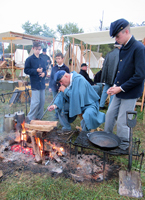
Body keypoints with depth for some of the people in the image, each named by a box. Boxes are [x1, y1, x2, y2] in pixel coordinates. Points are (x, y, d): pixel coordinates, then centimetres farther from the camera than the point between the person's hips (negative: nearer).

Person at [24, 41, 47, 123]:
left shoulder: (42, 60, 14)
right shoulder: (29, 59, -3)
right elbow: (26, 70, -7)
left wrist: (44, 73, -4)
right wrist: (36, 70, -16)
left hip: (42, 84, 6)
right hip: (35, 84, -6)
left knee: (42, 101, 9)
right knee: (36, 102, -9)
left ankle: (38, 117, 23)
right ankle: (29, 118, 9)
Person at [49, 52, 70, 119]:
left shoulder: (66, 68, -1)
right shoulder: (54, 68, 7)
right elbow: (51, 77, 12)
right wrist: (50, 86, 8)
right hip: (54, 87, 3)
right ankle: (57, 114, 23)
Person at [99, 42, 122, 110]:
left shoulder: (108, 54, 6)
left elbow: (104, 65, 8)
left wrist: (104, 75, 14)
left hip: (107, 76, 5)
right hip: (115, 76, -5)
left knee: (105, 91, 14)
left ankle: (101, 105, 21)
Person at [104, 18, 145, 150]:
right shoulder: (123, 49, 9)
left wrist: (121, 88, -17)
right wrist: (115, 85, 3)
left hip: (130, 93, -8)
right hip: (120, 91, 8)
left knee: (122, 122, 1)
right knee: (110, 115, 15)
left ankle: (123, 147, 25)